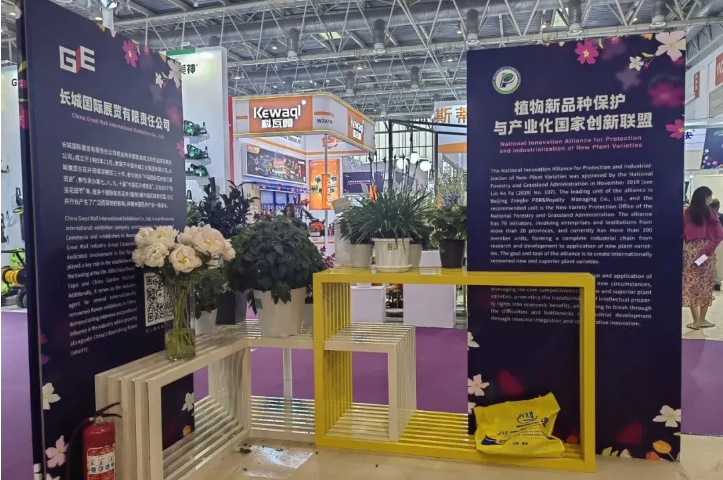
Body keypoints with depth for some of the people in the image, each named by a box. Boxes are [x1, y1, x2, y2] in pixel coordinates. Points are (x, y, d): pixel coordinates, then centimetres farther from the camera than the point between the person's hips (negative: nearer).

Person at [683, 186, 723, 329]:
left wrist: (684, 250, 8)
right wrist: (708, 251, -9)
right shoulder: (710, 212, -4)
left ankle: (696, 321, 5)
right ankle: (702, 320, 17)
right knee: (706, 285, 11)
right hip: (705, 252, -1)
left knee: (691, 286, 5)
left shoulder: (686, 213, 1)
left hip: (690, 251, 1)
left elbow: (682, 235, 1)